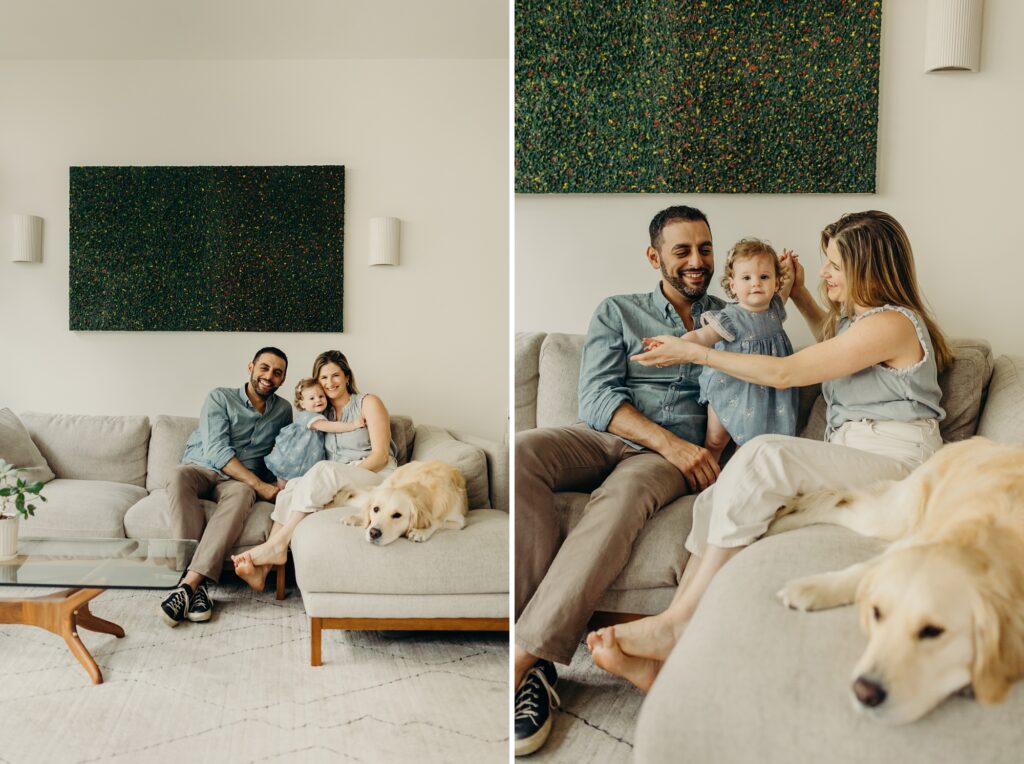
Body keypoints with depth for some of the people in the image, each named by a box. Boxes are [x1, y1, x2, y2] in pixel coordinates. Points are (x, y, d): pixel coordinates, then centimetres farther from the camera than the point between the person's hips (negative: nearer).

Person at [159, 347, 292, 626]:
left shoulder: (283, 410, 12)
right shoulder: (220, 398, 0)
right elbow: (217, 450, -13)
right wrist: (259, 484, -22)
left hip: (239, 480, 1)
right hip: (201, 469, -1)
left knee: (242, 493, -37)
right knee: (179, 476, -38)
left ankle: (188, 583, -47)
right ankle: (197, 584, -45)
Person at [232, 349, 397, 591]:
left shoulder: (368, 403, 4)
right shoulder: (323, 413, 21)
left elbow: (380, 455, -5)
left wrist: (350, 472, -17)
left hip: (376, 477, -5)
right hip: (336, 483, 5)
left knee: (323, 470, -33)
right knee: (292, 487, -24)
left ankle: (278, 545, -31)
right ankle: (263, 568, -34)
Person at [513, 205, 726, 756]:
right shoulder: (617, 313, 18)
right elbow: (595, 399, 2)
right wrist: (667, 440, -14)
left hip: (677, 454, 0)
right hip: (607, 438, 1)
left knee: (623, 495, -39)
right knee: (520, 452, -34)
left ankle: (524, 661, -43)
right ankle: (536, 665, -37)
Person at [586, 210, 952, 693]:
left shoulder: (891, 323, -12)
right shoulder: (859, 316, 18)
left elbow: (783, 373, -15)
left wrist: (695, 353, -8)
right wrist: (799, 296, 31)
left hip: (896, 463, -9)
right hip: (848, 461, 9)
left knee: (764, 455, -34)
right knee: (721, 498, -17)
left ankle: (677, 622, -28)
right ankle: (662, 657, -21)